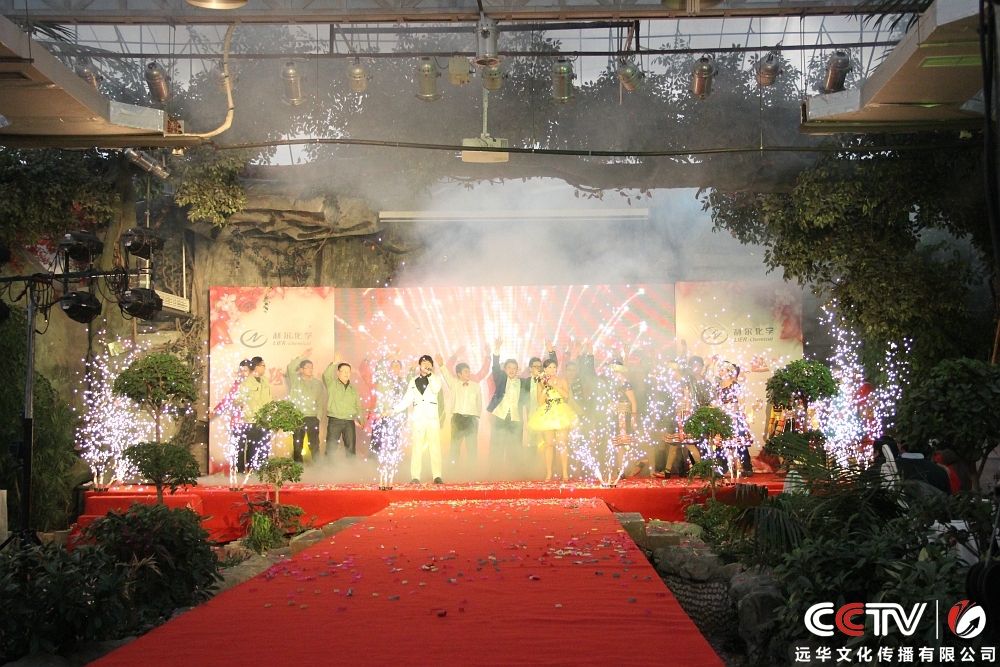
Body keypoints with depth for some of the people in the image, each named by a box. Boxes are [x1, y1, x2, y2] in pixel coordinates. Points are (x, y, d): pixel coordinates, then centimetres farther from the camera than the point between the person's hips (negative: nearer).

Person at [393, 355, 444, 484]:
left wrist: (430, 374, -8)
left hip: (432, 417, -1)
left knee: (435, 447, -5)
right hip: (418, 417, 1)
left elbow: (436, 389, -11)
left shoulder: (435, 379, 11)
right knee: (417, 448, -2)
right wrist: (394, 410, 0)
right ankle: (415, 477, -3)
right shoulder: (413, 382, 16)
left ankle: (437, 476, -5)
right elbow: (407, 399, 11)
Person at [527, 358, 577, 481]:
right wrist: (544, 387, -7)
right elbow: (540, 402, 2)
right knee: (549, 444, -2)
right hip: (547, 415, 1)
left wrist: (553, 385, -11)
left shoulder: (562, 381, 7)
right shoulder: (541, 383, 10)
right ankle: (549, 473, 0)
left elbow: (566, 395, -9)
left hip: (561, 414, -1)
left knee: (562, 444, -8)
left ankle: (565, 472, -7)